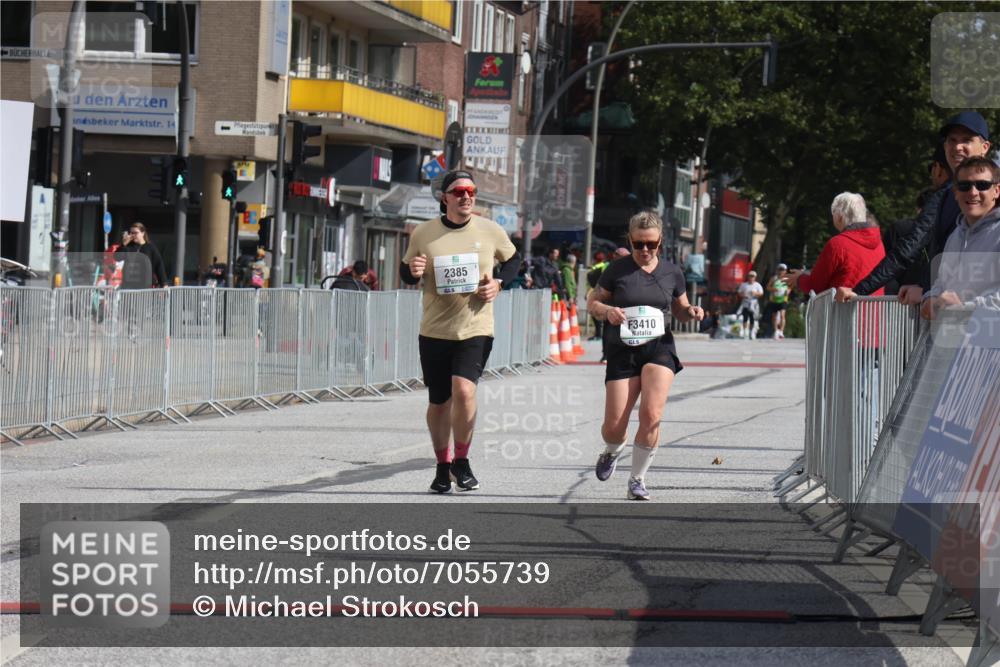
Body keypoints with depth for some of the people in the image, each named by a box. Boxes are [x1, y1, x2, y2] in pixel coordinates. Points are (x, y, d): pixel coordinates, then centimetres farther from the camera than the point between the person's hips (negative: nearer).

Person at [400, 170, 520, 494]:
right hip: (435, 330, 2)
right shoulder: (423, 233, 0)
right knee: (439, 402, 9)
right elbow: (406, 273, 11)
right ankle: (443, 467, 29)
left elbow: (513, 259, 17)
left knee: (464, 389, -22)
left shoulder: (491, 231, -1)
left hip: (476, 329, -2)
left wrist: (499, 283, -2)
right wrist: (412, 270, -13)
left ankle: (461, 462, -3)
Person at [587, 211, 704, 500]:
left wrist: (691, 312, -3)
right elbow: (592, 303, 7)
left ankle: (637, 481, -3)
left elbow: (680, 311, 20)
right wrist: (607, 311, -14)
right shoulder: (617, 269, 1)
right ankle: (612, 452, 35)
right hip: (622, 349, -1)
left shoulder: (672, 272, 8)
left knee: (651, 414, -20)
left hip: (659, 346, 1)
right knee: (613, 428, -5)